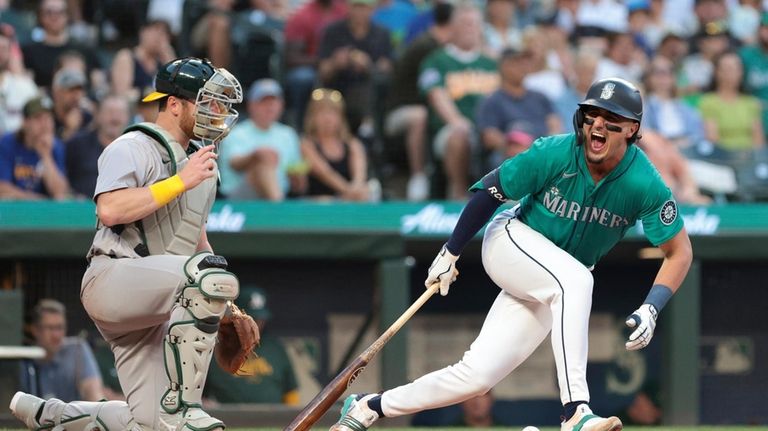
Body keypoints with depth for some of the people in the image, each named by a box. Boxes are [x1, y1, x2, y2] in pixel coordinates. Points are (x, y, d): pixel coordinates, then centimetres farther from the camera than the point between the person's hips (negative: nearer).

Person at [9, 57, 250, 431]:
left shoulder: (201, 165, 22)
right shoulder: (133, 148, -4)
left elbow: (196, 238, 31)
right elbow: (110, 210, -22)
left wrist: (224, 305, 20)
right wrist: (181, 182, -21)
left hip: (145, 306, 9)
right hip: (111, 277, -9)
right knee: (210, 274, -34)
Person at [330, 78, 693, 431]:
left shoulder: (645, 185, -19)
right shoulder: (554, 154, -22)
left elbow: (679, 252, -12)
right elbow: (489, 191, -9)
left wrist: (650, 310, -26)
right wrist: (450, 255, -6)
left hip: (554, 289, 3)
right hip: (511, 241, -3)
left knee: (477, 376, -7)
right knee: (576, 279, -36)